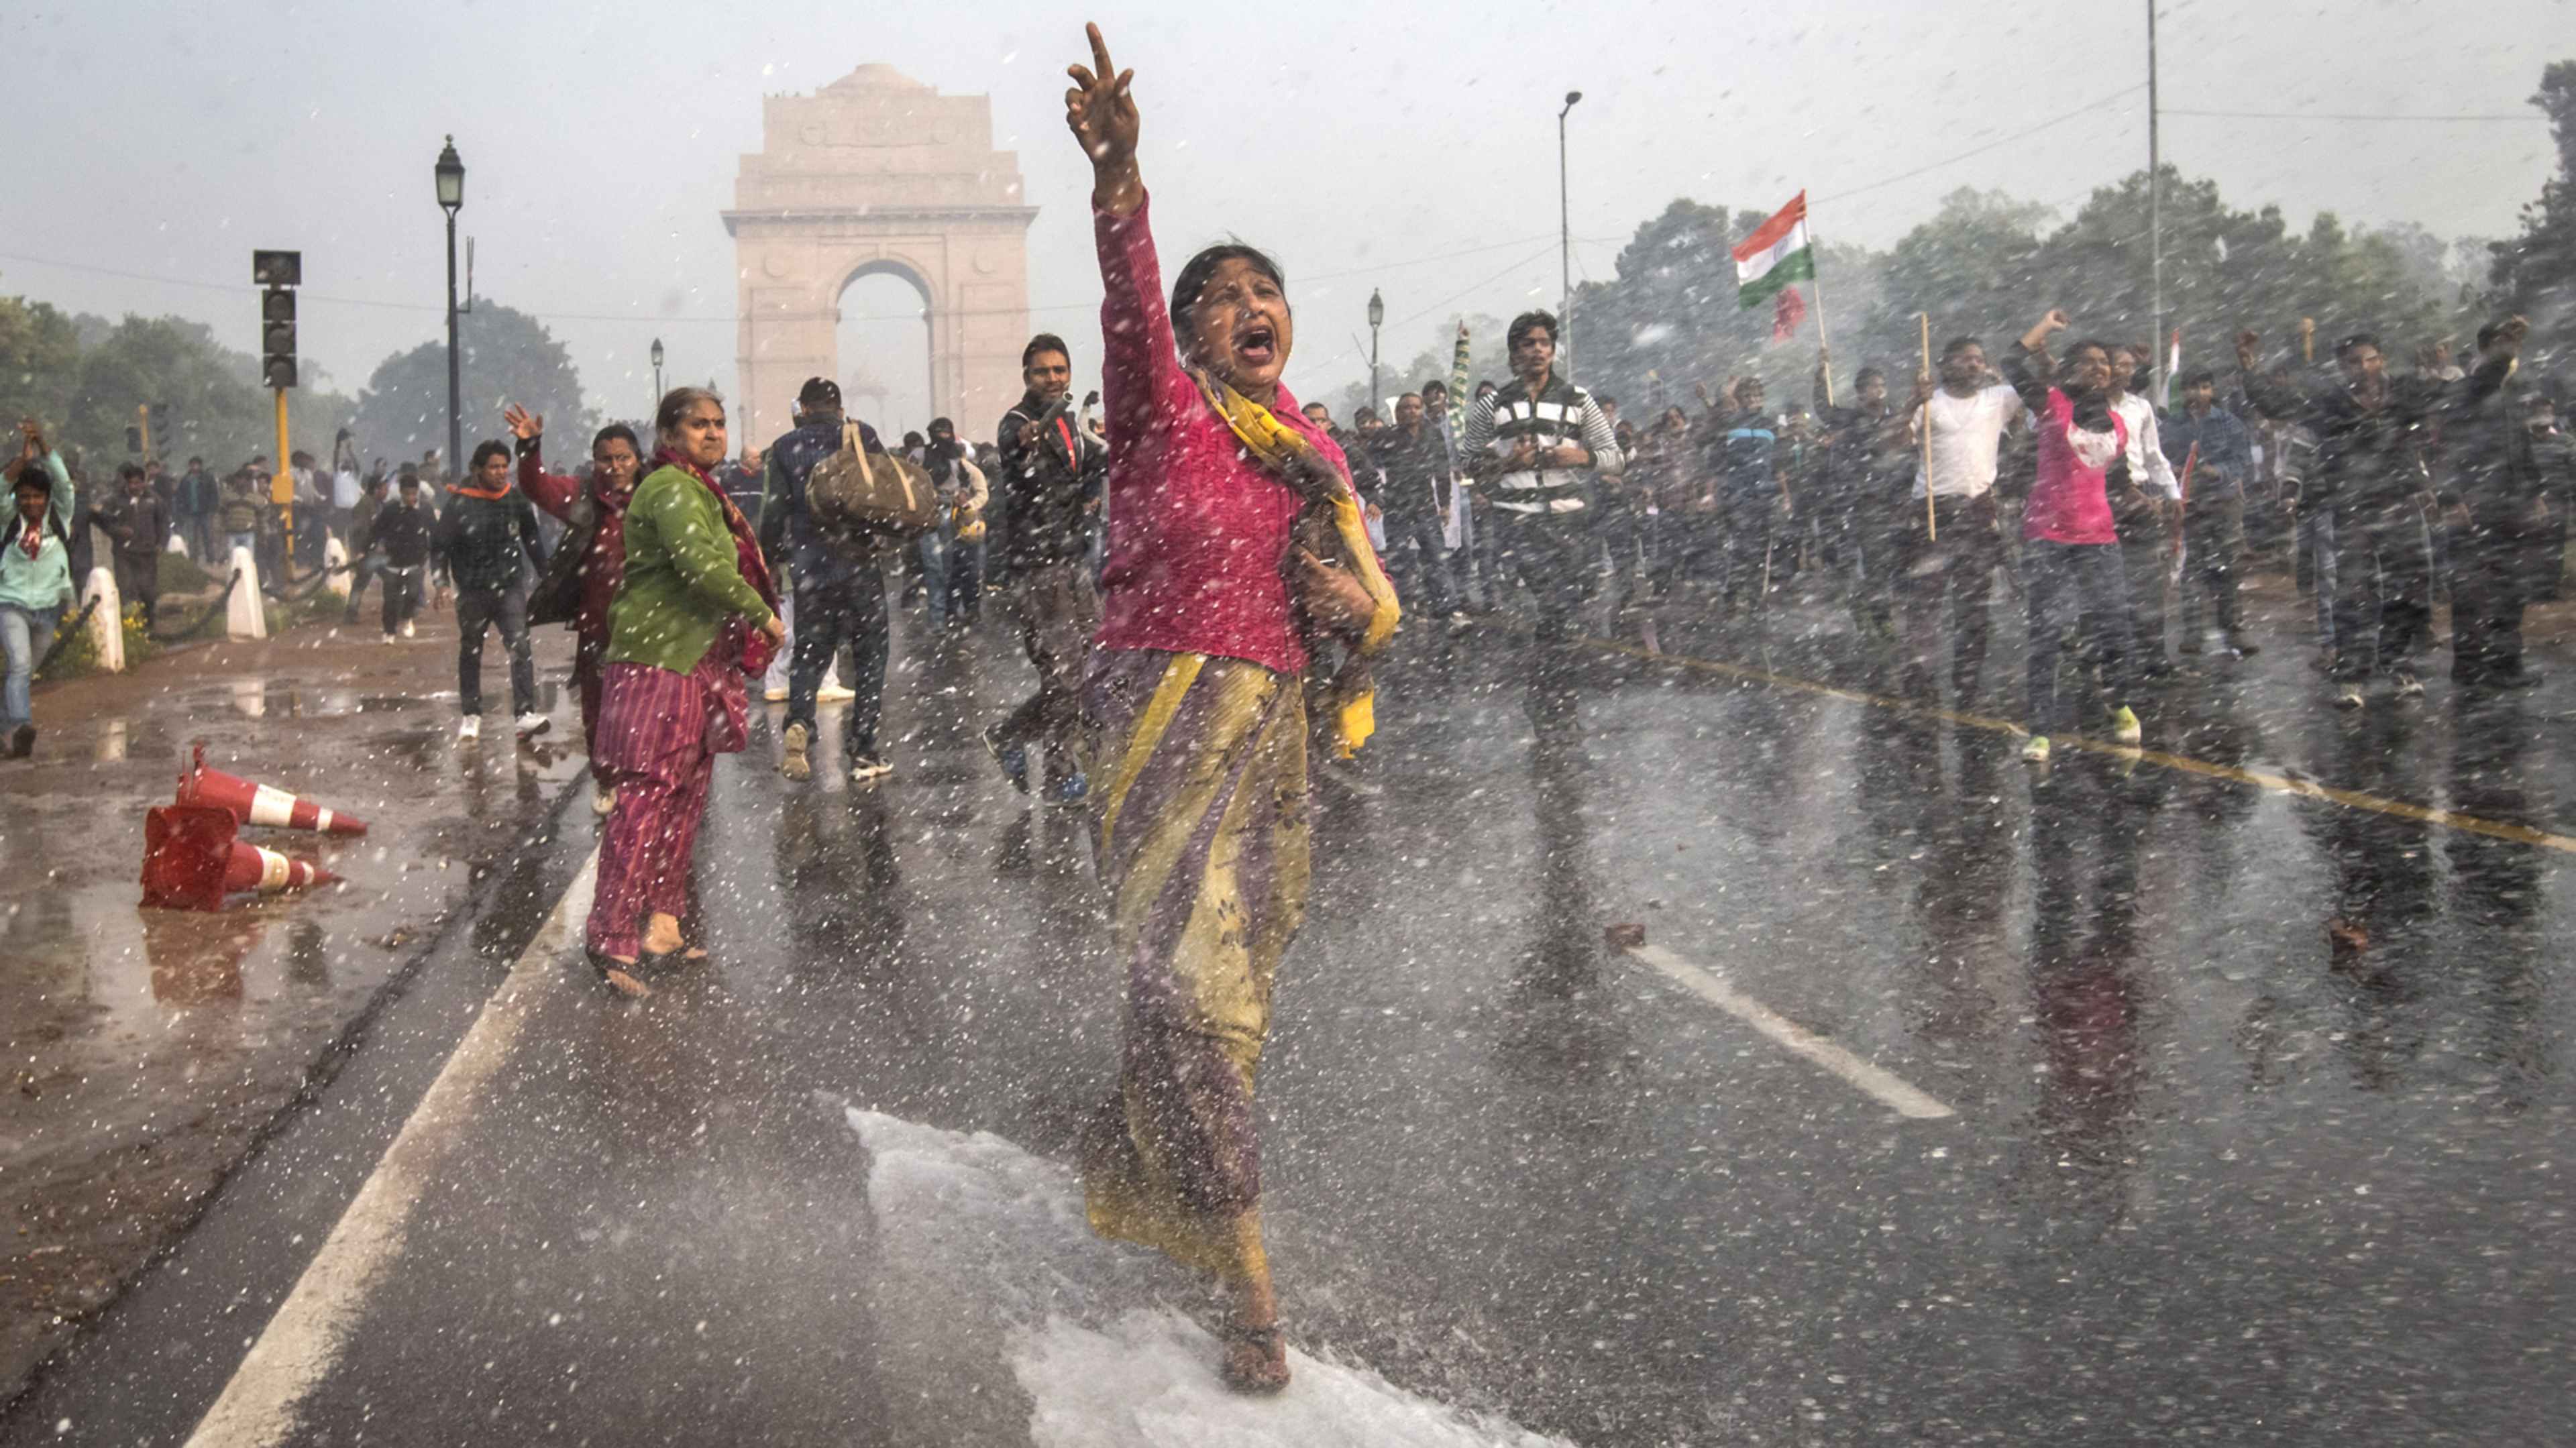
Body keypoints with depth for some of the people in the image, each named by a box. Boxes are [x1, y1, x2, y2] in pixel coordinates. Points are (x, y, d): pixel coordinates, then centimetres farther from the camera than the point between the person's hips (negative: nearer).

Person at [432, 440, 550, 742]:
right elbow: (441, 545, -4)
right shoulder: (460, 503, -8)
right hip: (472, 590, -1)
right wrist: (442, 581, -13)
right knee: (470, 652, 14)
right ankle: (471, 715, 27)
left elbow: (532, 539, 13)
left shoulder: (516, 499, 0)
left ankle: (526, 713, -19)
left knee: (520, 647, -14)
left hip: (510, 587, 1)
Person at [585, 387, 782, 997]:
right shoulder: (670, 489, -13)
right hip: (660, 660, -11)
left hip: (695, 661, 11)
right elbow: (703, 565, -25)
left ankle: (661, 925, 20)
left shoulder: (699, 491, 21)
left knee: (685, 796, 13)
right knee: (647, 797, -12)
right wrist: (763, 615, -16)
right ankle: (613, 937, -12)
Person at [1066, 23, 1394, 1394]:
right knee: (1190, 985, -12)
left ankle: (1123, 1182, 36)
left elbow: (1368, 608, 20)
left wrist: (1356, 605, -5)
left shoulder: (1316, 451, 13)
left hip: (1270, 736, 7)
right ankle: (1249, 1283, -10)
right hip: (1163, 721, -6)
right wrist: (1118, 178, -43)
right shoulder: (1164, 410, -4)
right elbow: (1129, 304, -24)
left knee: (1227, 988, 14)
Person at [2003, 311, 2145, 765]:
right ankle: (2041, 729, -3)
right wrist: (2044, 327, -4)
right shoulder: (2053, 405, -1)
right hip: (2048, 537, -4)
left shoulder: (2117, 423, 14)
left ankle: (2121, 707, 31)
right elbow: (2014, 366, -14)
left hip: (2099, 538, 4)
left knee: (2112, 627, 6)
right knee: (2045, 634, -6)